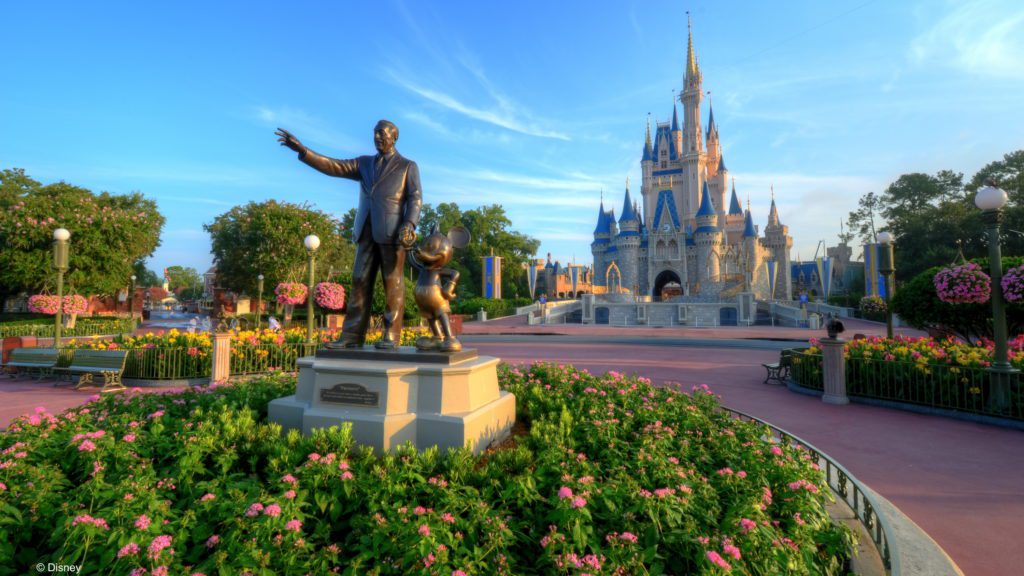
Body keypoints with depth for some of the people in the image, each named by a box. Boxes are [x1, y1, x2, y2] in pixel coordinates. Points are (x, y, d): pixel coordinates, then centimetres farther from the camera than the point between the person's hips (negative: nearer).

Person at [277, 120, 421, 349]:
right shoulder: (364, 163, 21)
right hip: (367, 231, 5)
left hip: (392, 231, -5)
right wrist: (302, 149, 1)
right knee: (360, 283, 0)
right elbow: (333, 167, 11)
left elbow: (415, 198, -2)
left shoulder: (408, 166, 9)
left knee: (392, 283, -5)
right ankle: (352, 336, -1)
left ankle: (391, 336, -1)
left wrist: (409, 225, -17)